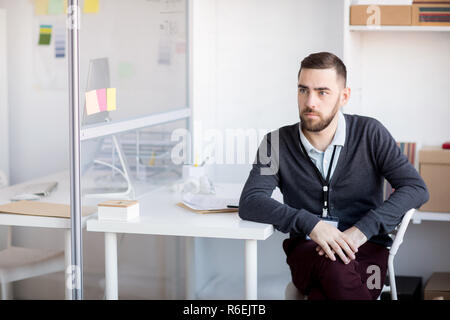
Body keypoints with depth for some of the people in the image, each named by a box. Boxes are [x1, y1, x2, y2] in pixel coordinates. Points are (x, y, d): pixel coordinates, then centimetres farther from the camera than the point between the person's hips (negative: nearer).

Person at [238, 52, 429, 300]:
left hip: (365, 248, -1)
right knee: (333, 265, -36)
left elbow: (416, 188, -4)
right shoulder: (277, 143, 4)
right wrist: (309, 224, -22)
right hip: (307, 249, 1)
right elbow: (249, 202, -7)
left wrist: (362, 229, -19)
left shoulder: (370, 133, 3)